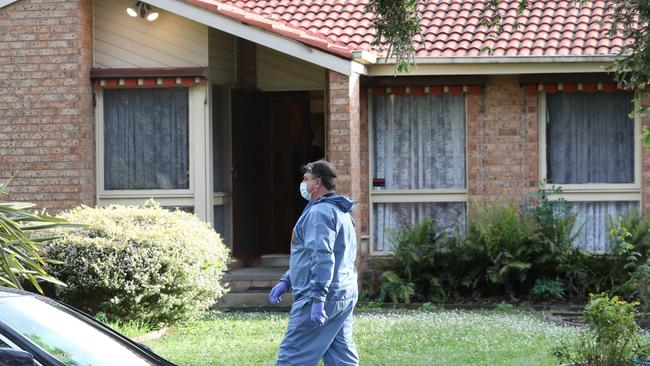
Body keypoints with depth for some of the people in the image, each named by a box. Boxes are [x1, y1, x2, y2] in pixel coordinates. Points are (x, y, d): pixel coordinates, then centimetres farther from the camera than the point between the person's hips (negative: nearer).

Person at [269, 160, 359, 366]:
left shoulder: (319, 212, -13)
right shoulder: (341, 212, 21)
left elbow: (322, 258, -23)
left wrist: (317, 298, -27)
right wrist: (285, 282, 25)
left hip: (323, 297, -10)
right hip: (345, 297, 10)